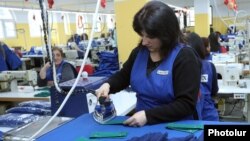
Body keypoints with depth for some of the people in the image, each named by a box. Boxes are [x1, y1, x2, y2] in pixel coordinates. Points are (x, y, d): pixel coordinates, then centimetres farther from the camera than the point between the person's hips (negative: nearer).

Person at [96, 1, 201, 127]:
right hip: (141, 125, 5)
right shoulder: (139, 51, 5)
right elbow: (123, 76, 22)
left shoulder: (185, 57, -14)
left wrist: (148, 116, -24)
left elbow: (186, 104, -17)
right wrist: (108, 85, 1)